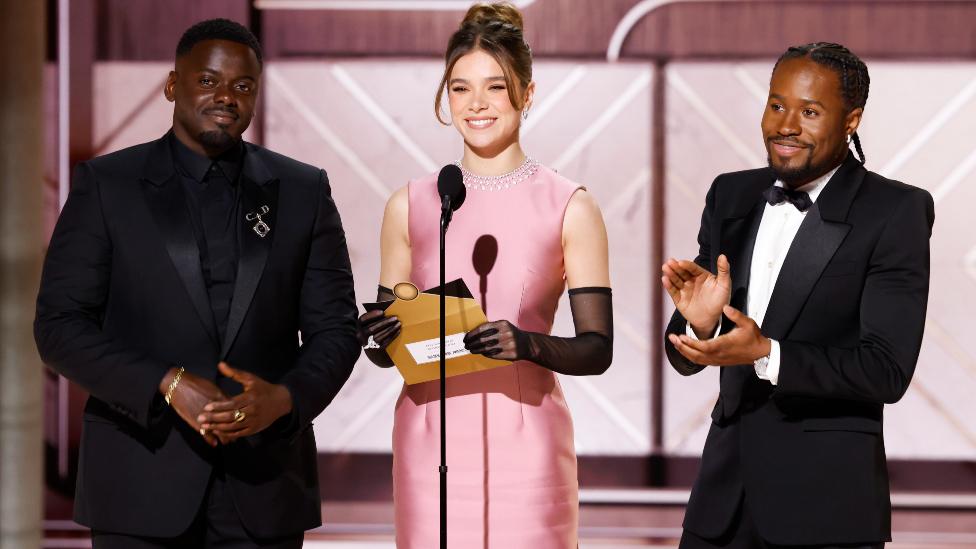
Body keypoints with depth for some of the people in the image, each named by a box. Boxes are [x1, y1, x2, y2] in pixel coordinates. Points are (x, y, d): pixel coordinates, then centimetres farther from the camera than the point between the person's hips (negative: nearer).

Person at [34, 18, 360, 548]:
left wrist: (285, 398, -14)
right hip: (141, 485, -2)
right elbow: (59, 325, -3)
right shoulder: (105, 184, 2)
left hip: (264, 487, 2)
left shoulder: (304, 191, 8)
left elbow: (334, 328, 7)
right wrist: (167, 385, -16)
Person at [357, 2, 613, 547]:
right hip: (430, 438, 2)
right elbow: (387, 351, 13)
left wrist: (529, 344, -20)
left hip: (524, 440, -2)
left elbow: (597, 349, -2)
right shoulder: (410, 206, 8)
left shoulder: (569, 207, 0)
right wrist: (379, 339, -9)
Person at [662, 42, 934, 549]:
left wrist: (766, 355, -25)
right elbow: (685, 357, 8)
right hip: (725, 491, 5)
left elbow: (888, 371, -15)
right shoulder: (731, 197, 7)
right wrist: (700, 322, -14)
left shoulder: (897, 213, -9)